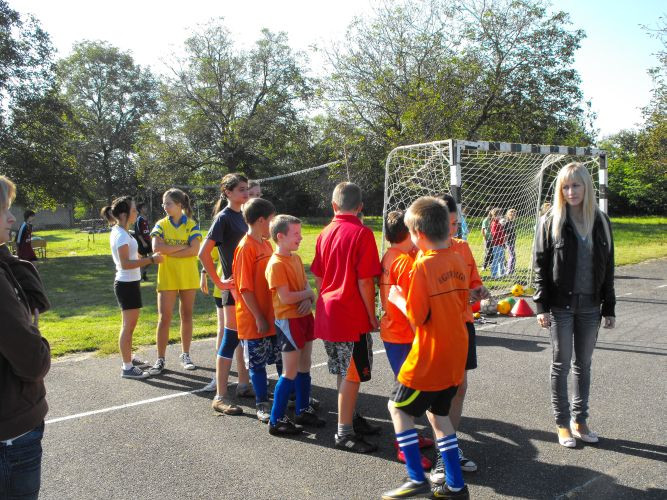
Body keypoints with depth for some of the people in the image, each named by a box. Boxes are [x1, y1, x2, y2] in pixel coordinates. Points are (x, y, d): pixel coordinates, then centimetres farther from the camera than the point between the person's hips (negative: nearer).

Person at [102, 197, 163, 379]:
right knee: (128, 326, -3)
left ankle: (128, 361, 30)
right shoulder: (121, 235, -19)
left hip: (129, 283, 10)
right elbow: (125, 263, -26)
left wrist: (146, 258, 14)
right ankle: (127, 368, 4)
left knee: (129, 325, 18)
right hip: (127, 284, -10)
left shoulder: (120, 232, 11)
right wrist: (151, 259, -26)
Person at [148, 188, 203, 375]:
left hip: (188, 277, 0)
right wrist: (182, 247, -14)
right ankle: (160, 359, 7)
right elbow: (156, 248, -13)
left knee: (187, 316, 9)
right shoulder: (161, 224, 3)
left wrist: (169, 251, -14)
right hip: (166, 277, 0)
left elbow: (194, 250, -15)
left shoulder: (192, 225, -1)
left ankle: (185, 355, 22)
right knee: (164, 318, -1)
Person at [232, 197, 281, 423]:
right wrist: (259, 318, -16)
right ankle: (262, 405, 18)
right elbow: (245, 287, -17)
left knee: (283, 357, 16)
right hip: (255, 320, -7)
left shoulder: (266, 244, 9)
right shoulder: (246, 247, -15)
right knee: (258, 362, 6)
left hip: (273, 316, 7)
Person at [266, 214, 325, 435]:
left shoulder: (296, 258, 10)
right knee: (290, 372, -3)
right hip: (288, 320, -8)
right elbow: (286, 297, -22)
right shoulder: (276, 264, -17)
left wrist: (308, 299, -11)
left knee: (304, 367, 16)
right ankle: (276, 420, 7)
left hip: (304, 316, 8)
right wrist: (309, 293, -8)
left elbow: (306, 285, 10)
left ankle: (303, 410, 30)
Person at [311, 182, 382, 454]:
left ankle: (351, 418, 32)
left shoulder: (324, 233, 7)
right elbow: (364, 281, -16)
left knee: (343, 372, 19)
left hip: (327, 314, 7)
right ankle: (345, 432, 8)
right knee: (352, 375, 2)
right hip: (352, 316, -7)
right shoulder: (362, 233, -13)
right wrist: (372, 317, -8)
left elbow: (318, 276, 12)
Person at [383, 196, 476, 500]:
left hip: (430, 356, -7)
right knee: (437, 412, 20)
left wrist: (397, 298, -1)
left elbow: (416, 316, -19)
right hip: (455, 354, 7)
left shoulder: (424, 264, -18)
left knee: (399, 407, 10)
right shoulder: (458, 261, 3)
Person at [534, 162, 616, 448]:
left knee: (584, 365, 13)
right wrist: (541, 306, -12)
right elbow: (540, 266, -6)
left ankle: (580, 420, 26)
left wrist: (609, 308, 6)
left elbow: (607, 267, 8)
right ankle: (562, 423, 18)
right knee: (561, 365, 6)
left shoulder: (600, 221, 4)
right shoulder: (551, 221, -5)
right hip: (561, 305, -3)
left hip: (589, 306, 3)